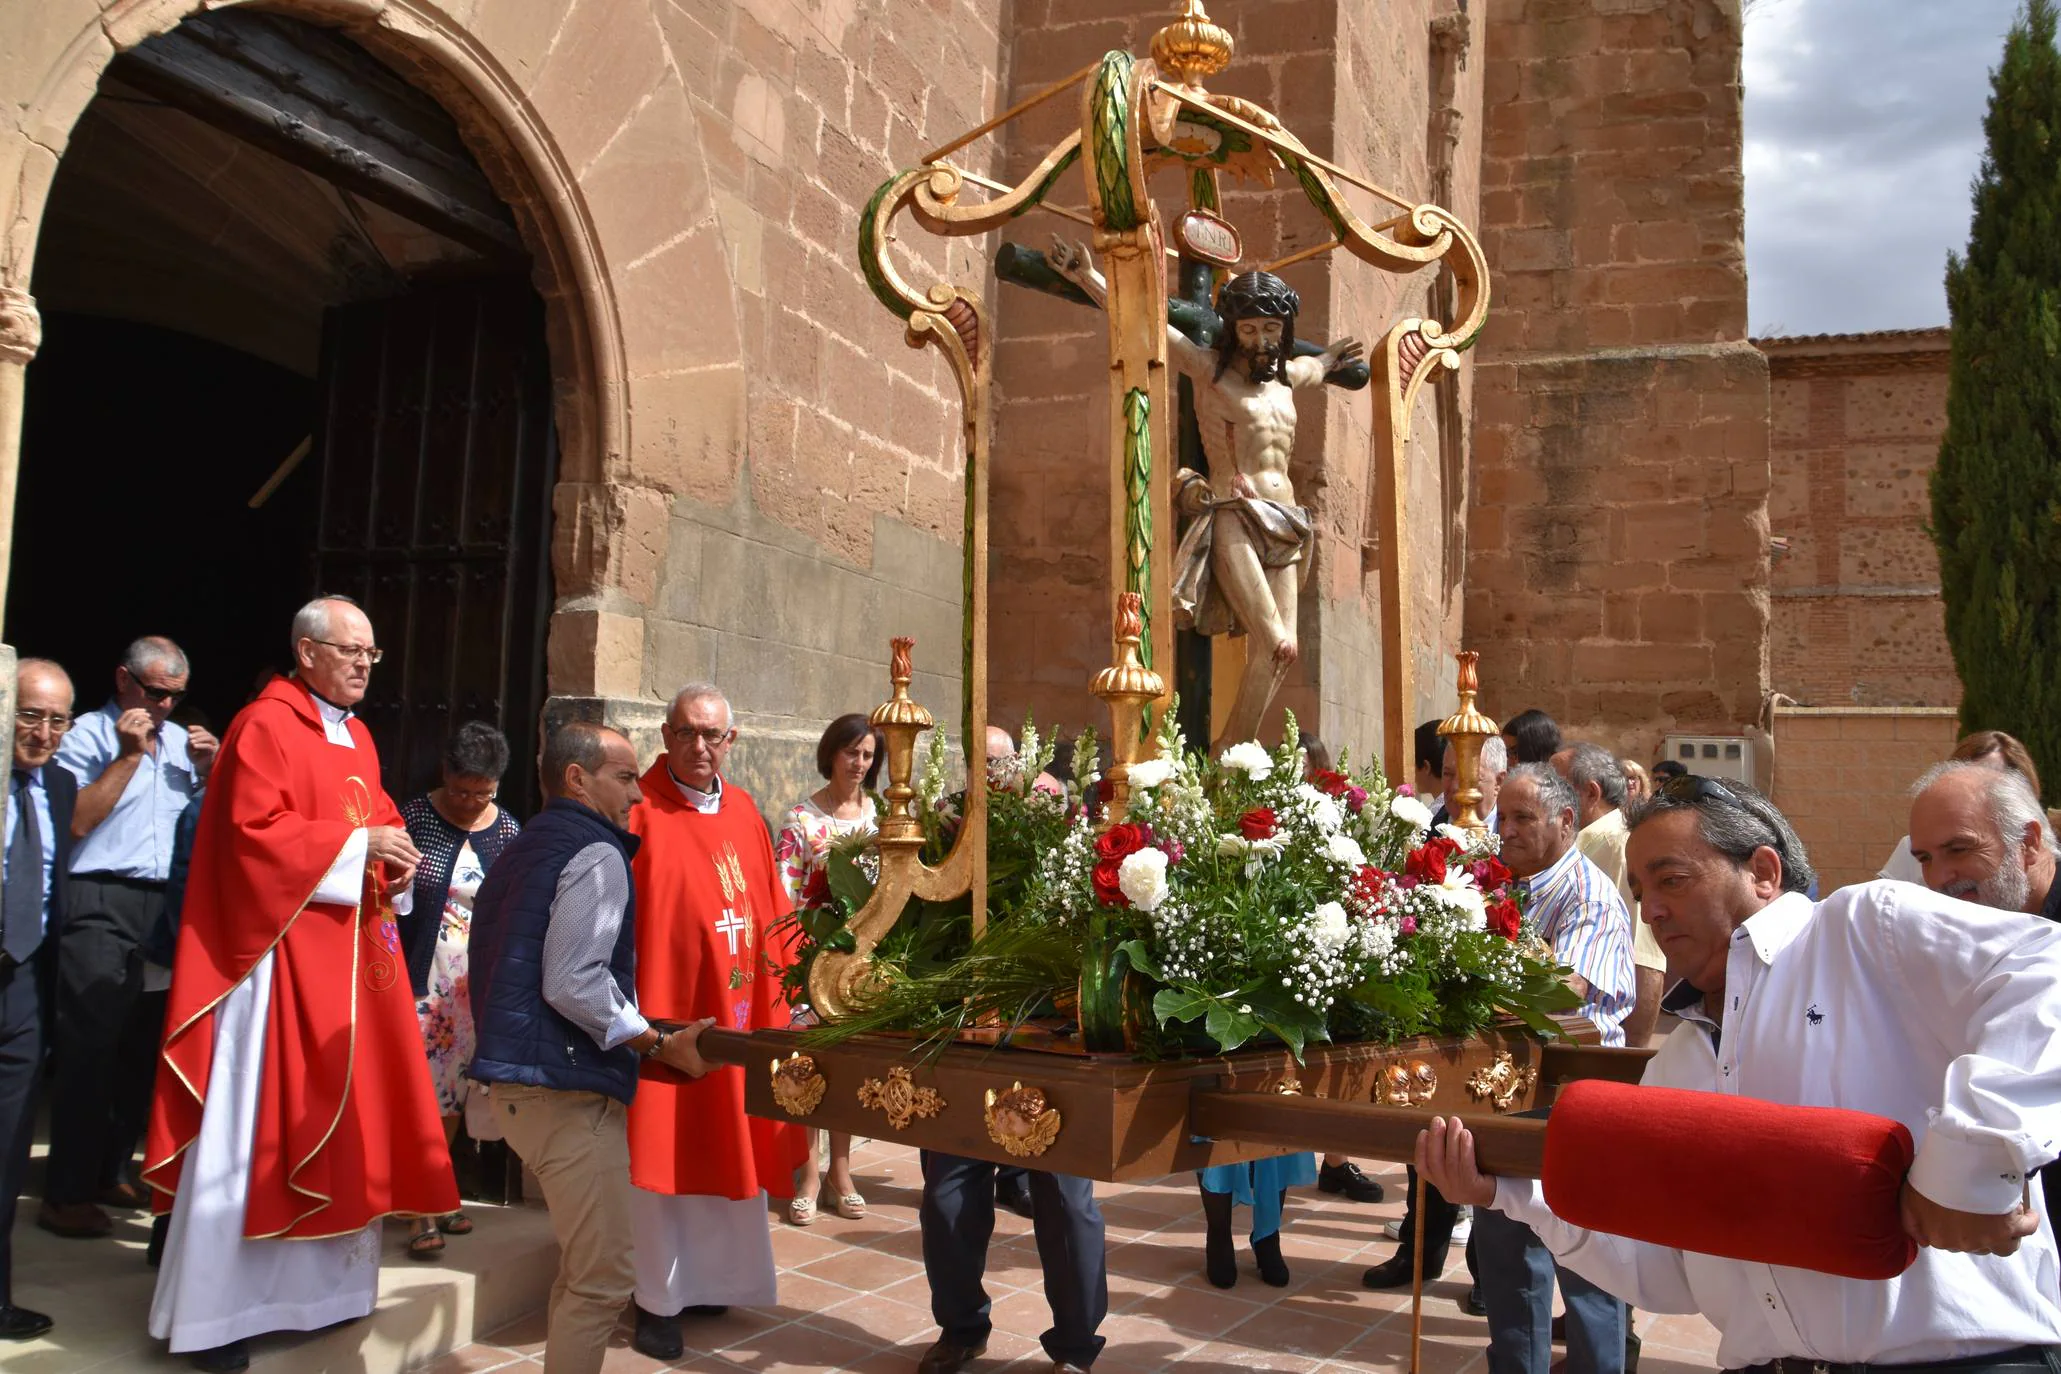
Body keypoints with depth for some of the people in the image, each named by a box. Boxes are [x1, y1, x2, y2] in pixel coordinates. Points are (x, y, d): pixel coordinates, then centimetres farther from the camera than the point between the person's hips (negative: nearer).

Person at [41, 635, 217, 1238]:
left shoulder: (182, 740, 15)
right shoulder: (88, 735, -2)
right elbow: (75, 822, -14)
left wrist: (209, 771, 1)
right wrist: (128, 756, -14)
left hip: (166, 908, 6)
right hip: (101, 904, -6)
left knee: (143, 1048, 10)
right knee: (88, 1047, -5)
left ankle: (110, 1172, 23)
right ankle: (65, 1192, 2)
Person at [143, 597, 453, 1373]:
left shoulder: (357, 738, 15)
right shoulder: (265, 727, -11)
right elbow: (251, 834, -20)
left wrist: (394, 861, 1)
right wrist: (356, 844, -20)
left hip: (351, 952, 9)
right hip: (281, 952, -9)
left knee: (341, 1113, 13)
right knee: (251, 1127, -3)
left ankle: (315, 1284, 25)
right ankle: (210, 1310, 7)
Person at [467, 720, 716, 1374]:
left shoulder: (519, 852, 18)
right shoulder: (595, 855, -11)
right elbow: (572, 983, -22)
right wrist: (660, 1044, -13)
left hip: (518, 1082, 10)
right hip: (568, 1090, -10)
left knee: (581, 1269, 21)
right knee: (604, 1277, -3)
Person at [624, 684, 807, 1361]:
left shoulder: (744, 812, 9)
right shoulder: (638, 811, -9)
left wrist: (775, 982, 8)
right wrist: (637, 1016, -18)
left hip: (736, 1012, 6)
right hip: (664, 1013, -6)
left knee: (728, 1147, 13)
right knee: (661, 1152, 3)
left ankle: (711, 1280, 29)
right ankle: (657, 1301, 16)